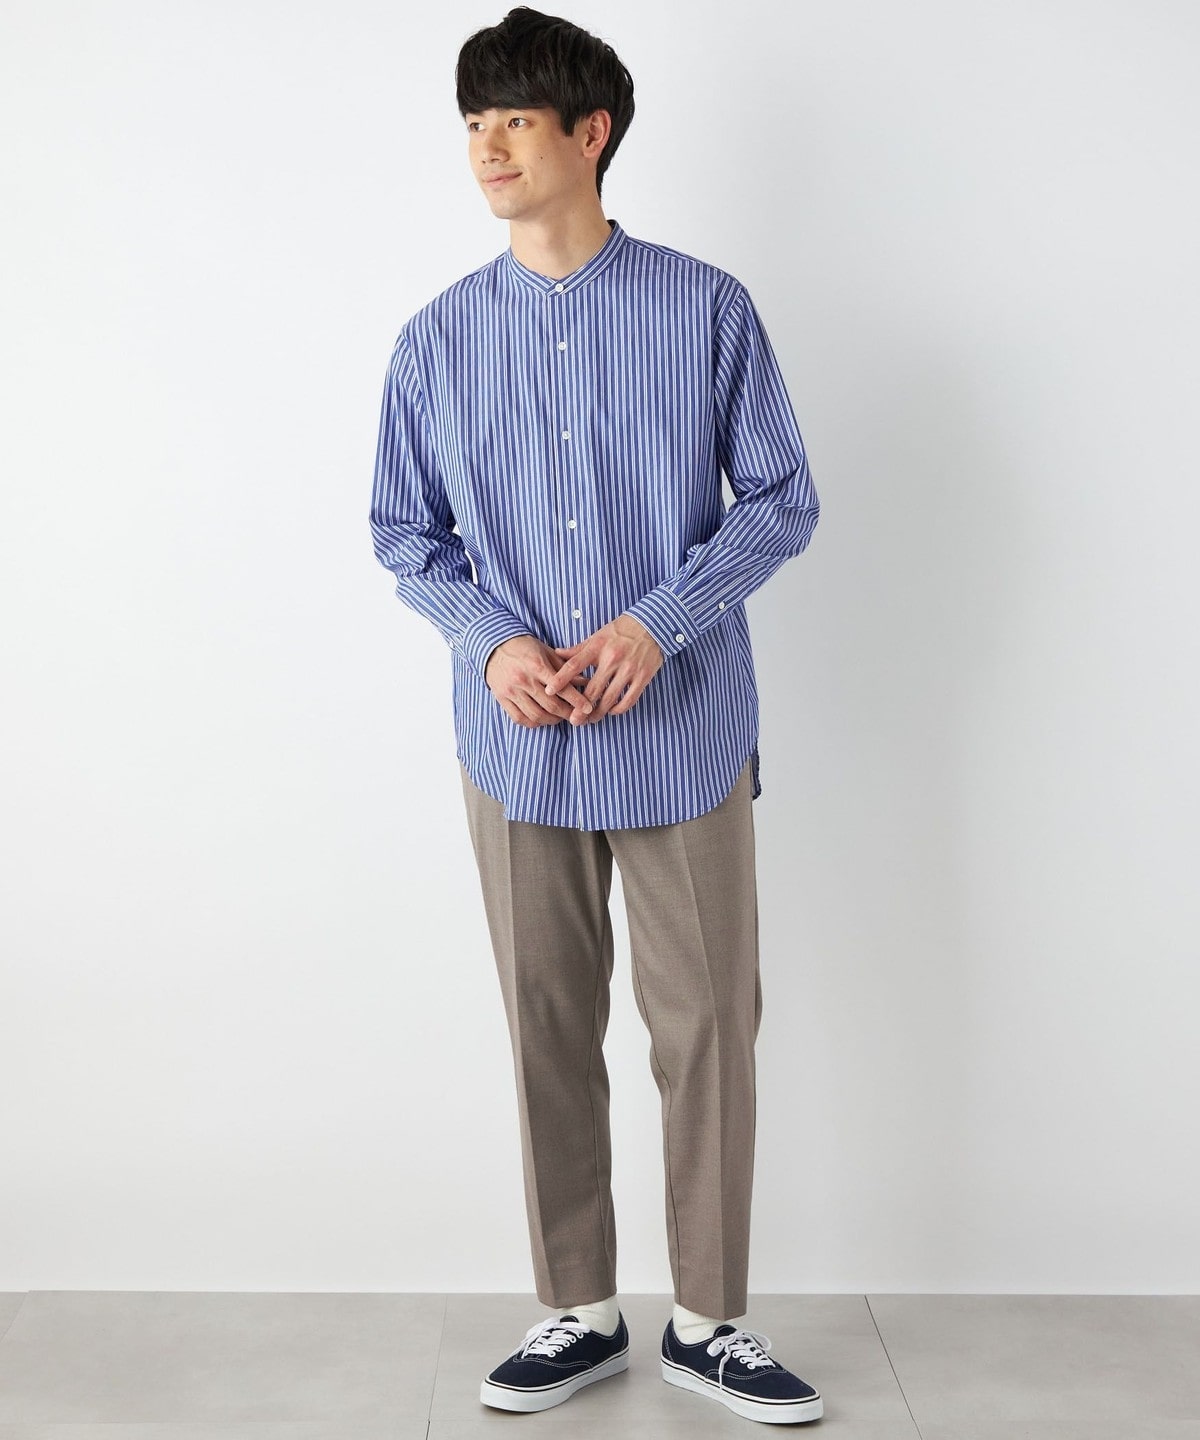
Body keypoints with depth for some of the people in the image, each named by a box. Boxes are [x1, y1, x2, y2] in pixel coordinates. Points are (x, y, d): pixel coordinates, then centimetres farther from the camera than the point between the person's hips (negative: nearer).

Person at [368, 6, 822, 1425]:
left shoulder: (707, 310, -3)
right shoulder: (437, 338, 4)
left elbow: (783, 499, 0)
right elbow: (404, 535, 9)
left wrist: (660, 622, -15)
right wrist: (490, 644, -10)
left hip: (684, 736, -2)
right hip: (518, 746, 2)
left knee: (707, 1029, 5)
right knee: (549, 1035, 11)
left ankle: (707, 1319, 24)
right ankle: (577, 1313, 28)